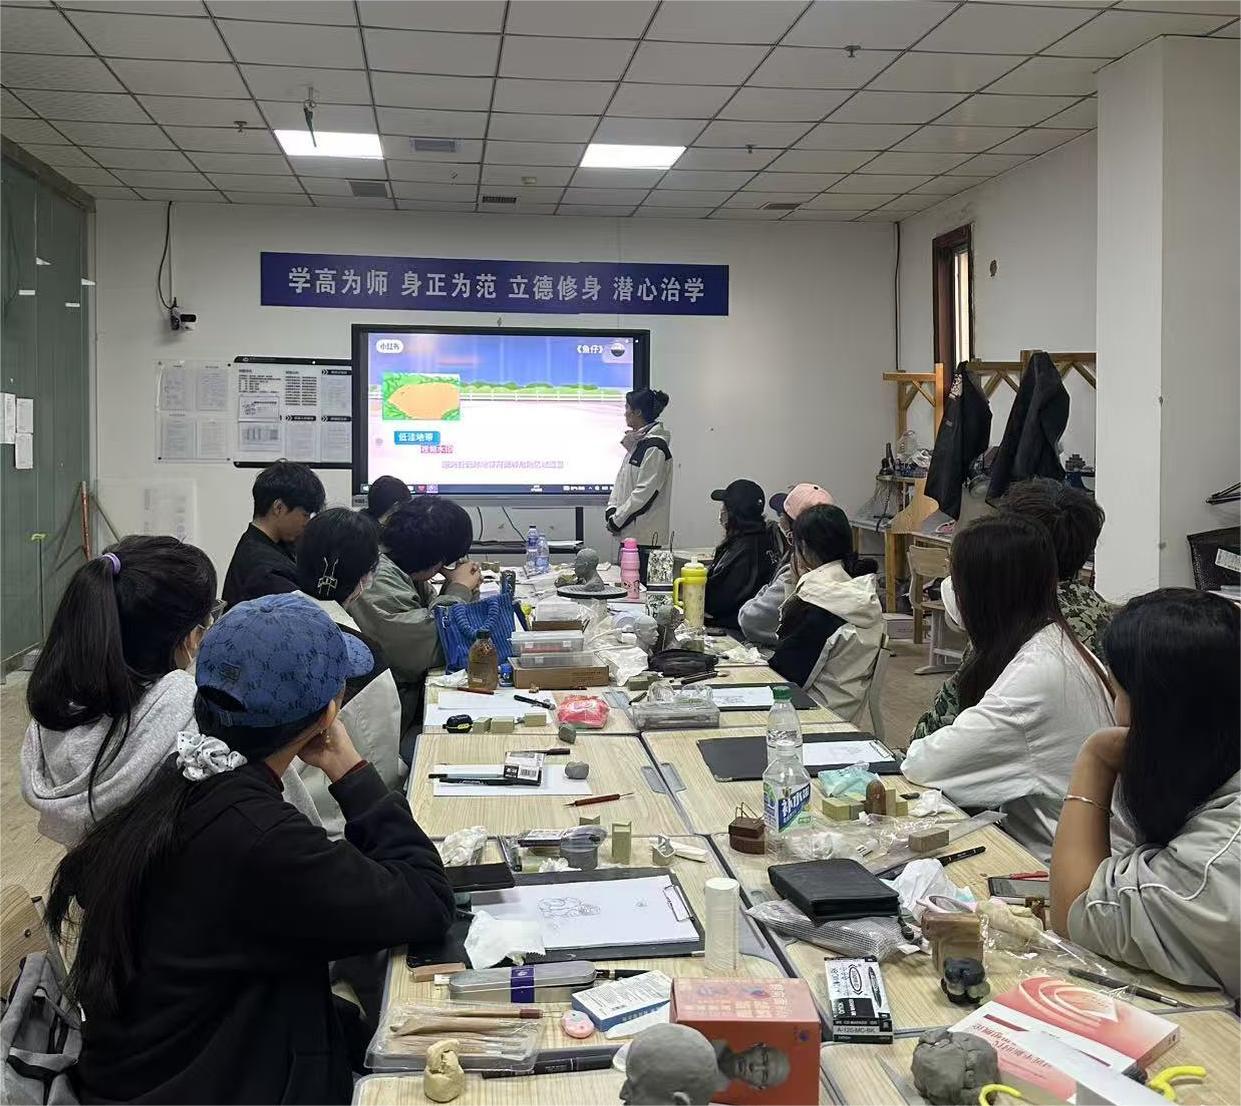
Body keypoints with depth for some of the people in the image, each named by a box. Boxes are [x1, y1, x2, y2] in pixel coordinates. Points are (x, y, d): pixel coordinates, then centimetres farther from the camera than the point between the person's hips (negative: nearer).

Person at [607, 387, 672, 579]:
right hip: (630, 533, 9)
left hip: (644, 535, -9)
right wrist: (612, 510, 4)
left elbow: (645, 493, -18)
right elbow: (621, 481, 20)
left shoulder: (655, 448, -13)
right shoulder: (636, 442, 17)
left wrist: (617, 520, -13)